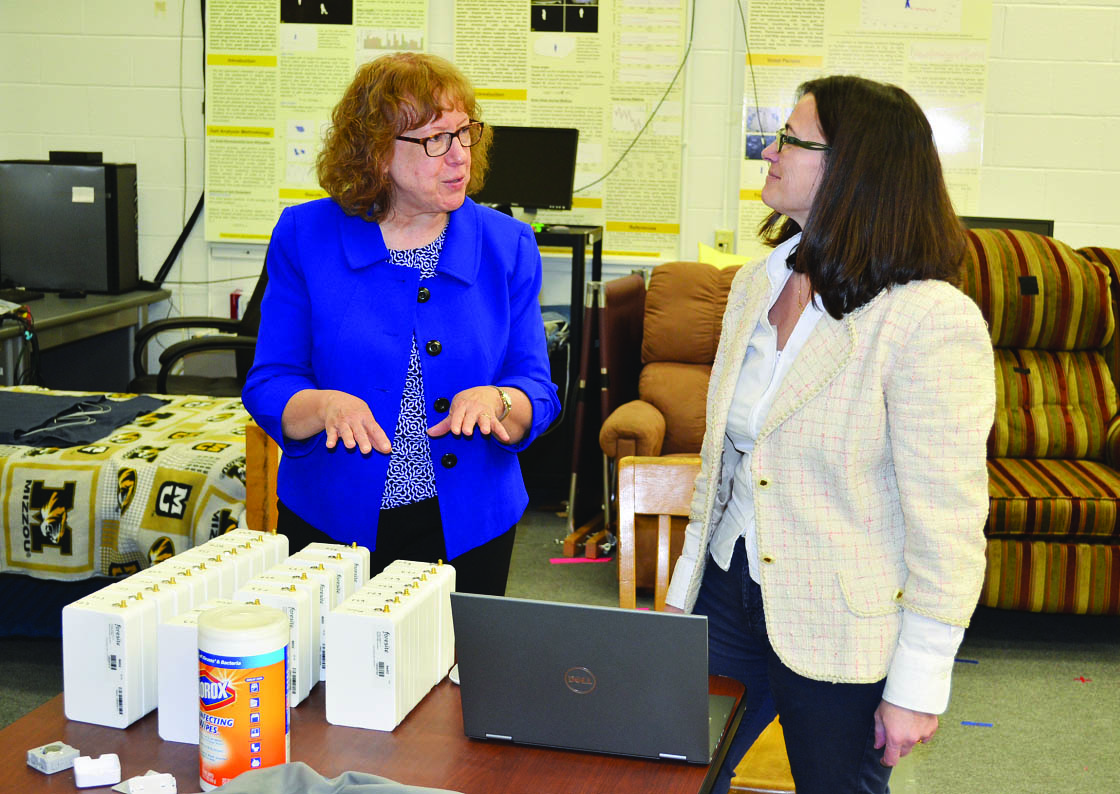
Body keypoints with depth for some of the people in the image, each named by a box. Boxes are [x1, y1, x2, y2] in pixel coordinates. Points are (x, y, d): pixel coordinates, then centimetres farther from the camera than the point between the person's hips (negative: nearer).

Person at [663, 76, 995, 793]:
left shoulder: (934, 321, -21)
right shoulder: (756, 285, 4)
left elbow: (948, 526, -18)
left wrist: (917, 687, -16)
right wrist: (687, 585, 14)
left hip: (839, 634, -6)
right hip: (731, 589, 6)